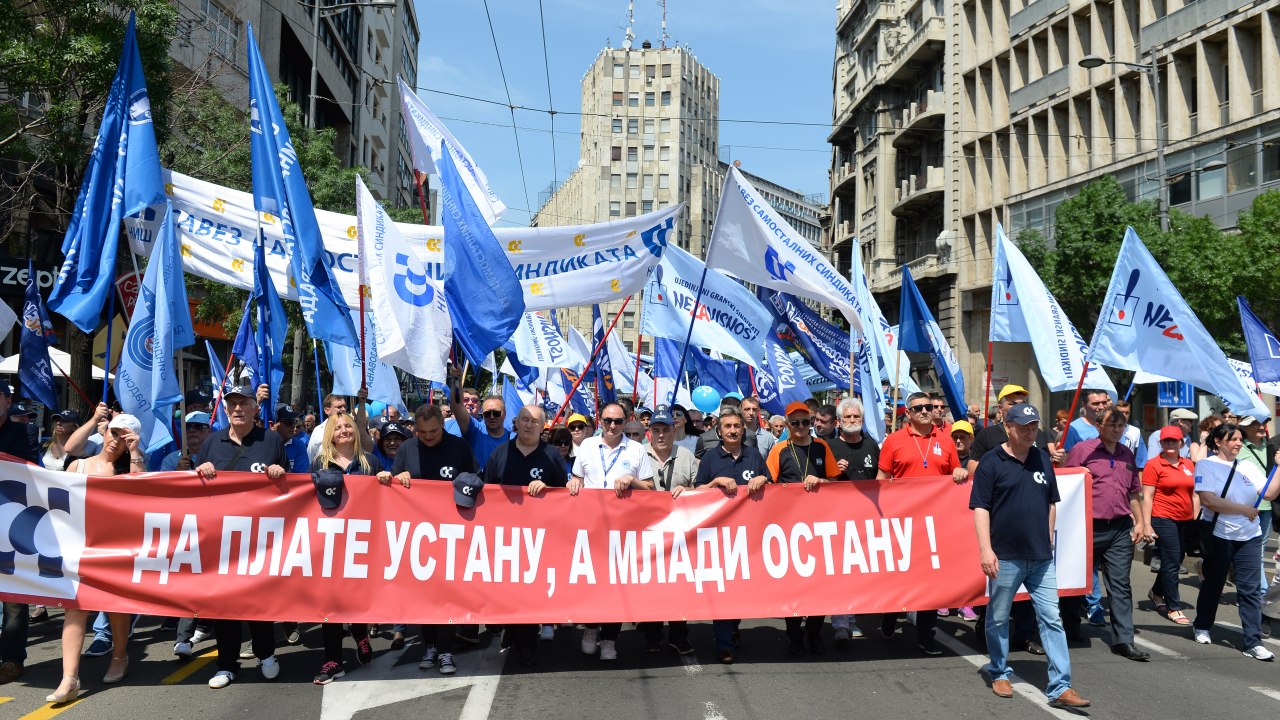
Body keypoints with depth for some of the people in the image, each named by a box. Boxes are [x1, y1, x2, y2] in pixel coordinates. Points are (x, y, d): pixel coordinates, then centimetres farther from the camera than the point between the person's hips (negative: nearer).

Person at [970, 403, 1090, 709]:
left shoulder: (1043, 459, 9)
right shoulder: (991, 462, -7)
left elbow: (1051, 503, 17)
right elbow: (980, 508, -10)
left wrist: (1048, 540, 14)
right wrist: (986, 549, -17)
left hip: (1041, 557, 4)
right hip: (1005, 557, -4)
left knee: (1051, 619, 2)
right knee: (998, 619, 9)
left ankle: (1060, 687, 5)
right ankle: (999, 673, 27)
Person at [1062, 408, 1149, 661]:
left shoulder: (1127, 454, 12)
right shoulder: (1082, 449, -5)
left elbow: (1134, 492, 20)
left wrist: (1140, 521, 13)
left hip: (1121, 528, 4)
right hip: (1089, 527, -4)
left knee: (1120, 584, 2)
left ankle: (1123, 640, 5)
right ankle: (1071, 630, 27)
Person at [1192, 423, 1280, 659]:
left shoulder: (1248, 467, 10)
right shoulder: (1206, 465, -5)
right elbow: (1208, 499, -16)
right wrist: (1243, 509, -15)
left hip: (1249, 536, 4)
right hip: (1219, 535, -3)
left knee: (1250, 589, -1)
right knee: (1213, 584, 11)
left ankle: (1253, 642, 1)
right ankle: (1202, 627, 31)